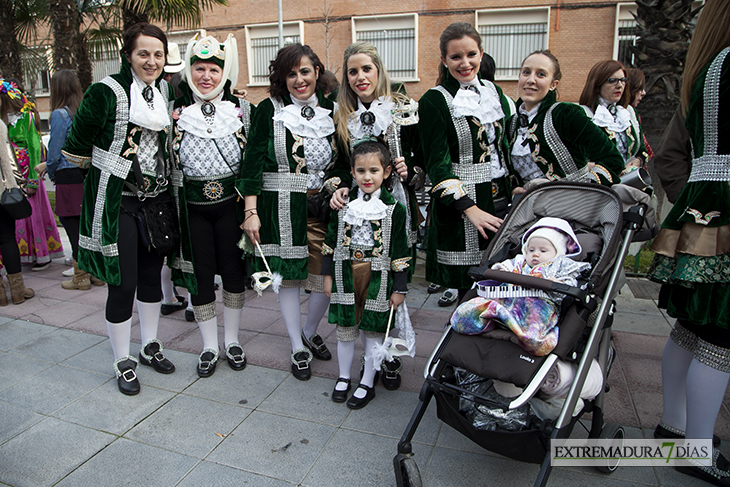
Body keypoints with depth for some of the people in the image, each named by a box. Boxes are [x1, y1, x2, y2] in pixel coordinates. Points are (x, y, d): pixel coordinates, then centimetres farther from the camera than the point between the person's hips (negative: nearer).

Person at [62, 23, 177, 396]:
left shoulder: (166, 92, 7)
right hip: (117, 203, -5)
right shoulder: (107, 93, -11)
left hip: (157, 201, 6)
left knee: (151, 276, 15)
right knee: (122, 284, -1)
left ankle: (150, 348, 33)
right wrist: (109, 170, 3)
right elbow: (76, 149, -7)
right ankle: (122, 363, 18)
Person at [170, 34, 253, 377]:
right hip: (192, 206, 0)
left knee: (234, 271, 7)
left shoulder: (241, 108, 3)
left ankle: (232, 340, 26)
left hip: (231, 203, 0)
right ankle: (209, 346, 22)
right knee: (200, 275, 5)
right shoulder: (176, 111, 2)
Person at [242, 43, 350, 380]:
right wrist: (251, 211, -11)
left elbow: (341, 162, 15)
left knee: (328, 279, 2)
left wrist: (338, 184, -5)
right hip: (281, 210, -3)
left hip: (322, 207, 3)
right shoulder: (269, 110, -2)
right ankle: (297, 348, 23)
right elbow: (253, 162, -5)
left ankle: (310, 333, 30)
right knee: (288, 276, 5)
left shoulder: (329, 110, 9)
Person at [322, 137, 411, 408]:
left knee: (373, 332, 7)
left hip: (377, 279, -2)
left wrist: (400, 288, -4)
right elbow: (331, 242, 9)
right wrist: (328, 275, 6)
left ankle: (367, 384, 24)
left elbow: (400, 252, -4)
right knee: (345, 330, 12)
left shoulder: (394, 209, -5)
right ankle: (343, 378, 31)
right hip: (346, 276, 3)